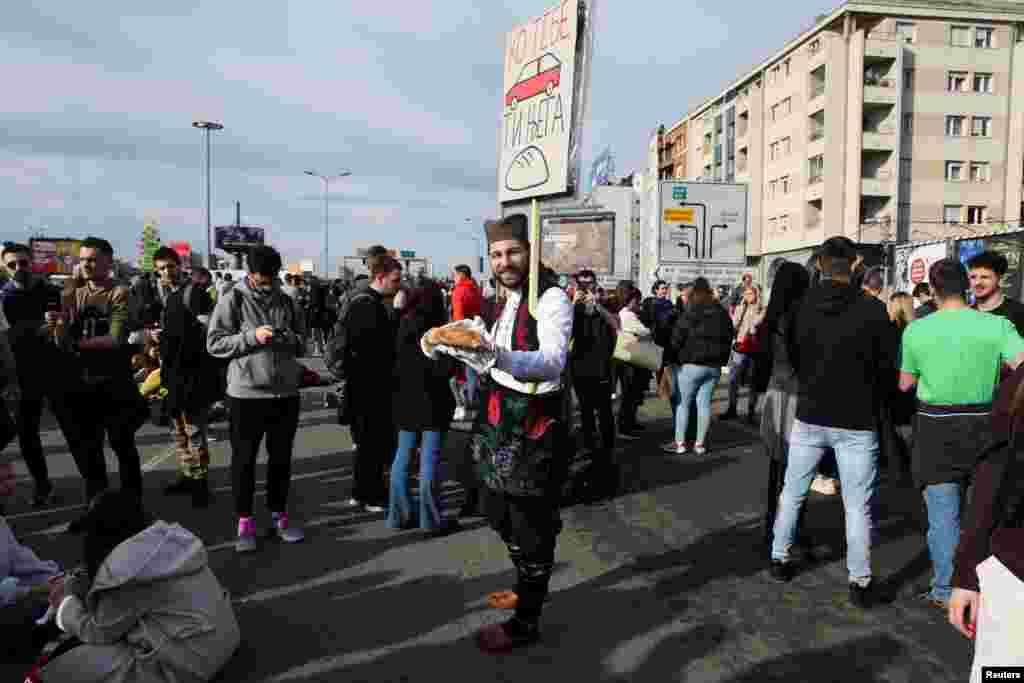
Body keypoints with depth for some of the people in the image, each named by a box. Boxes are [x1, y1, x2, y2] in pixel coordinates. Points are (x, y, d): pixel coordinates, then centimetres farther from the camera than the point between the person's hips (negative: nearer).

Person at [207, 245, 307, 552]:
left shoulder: (285, 300, 9)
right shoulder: (232, 300, -3)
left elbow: (302, 341, 12)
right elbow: (215, 343, -8)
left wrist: (287, 338, -10)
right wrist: (252, 336, -20)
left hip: (286, 392, 4)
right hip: (247, 393, -4)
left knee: (281, 458, 12)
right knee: (244, 458, 6)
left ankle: (279, 515, 26)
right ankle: (245, 521, 19)